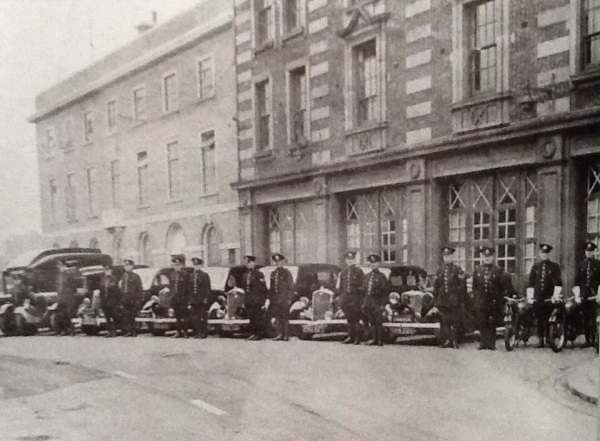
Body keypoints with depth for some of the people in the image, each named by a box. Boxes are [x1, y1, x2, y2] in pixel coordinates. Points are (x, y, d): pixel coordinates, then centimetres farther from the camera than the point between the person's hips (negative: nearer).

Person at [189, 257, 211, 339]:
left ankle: (203, 333, 3)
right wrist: (190, 300, 8)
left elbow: (207, 288, -4)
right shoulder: (192, 276, 14)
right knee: (194, 317, 4)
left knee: (203, 317, -2)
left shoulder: (205, 275, 0)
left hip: (202, 300, -5)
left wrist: (206, 298, -13)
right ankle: (197, 332, 11)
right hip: (194, 300, 5)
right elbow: (190, 288, 15)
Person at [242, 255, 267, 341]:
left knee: (258, 317, -2)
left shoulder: (259, 274, -5)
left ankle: (260, 334, 4)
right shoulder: (245, 274, 15)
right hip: (248, 301, 6)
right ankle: (253, 333, 16)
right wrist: (244, 300, 13)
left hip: (257, 301, -6)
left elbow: (263, 288, -6)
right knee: (251, 318, 9)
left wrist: (263, 300, -11)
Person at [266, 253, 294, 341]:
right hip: (275, 299, 5)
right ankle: (280, 334, 11)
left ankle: (285, 335, 2)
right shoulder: (273, 273, 15)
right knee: (278, 317, 6)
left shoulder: (286, 272, -1)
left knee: (285, 317, -2)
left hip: (284, 299, -5)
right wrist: (269, 298, 11)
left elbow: (291, 287, -3)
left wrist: (289, 299, -10)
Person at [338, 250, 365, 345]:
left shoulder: (359, 271, 0)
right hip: (345, 298, 4)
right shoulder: (343, 272, 13)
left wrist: (361, 300, -9)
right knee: (349, 319, 8)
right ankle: (350, 336, 16)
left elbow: (362, 286, -3)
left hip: (355, 298, -4)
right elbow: (341, 286, 15)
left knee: (356, 319, -3)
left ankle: (357, 338, 4)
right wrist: (341, 298, 9)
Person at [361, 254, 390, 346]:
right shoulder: (367, 277, 15)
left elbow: (386, 291, -5)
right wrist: (363, 303, 11)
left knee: (378, 322, -3)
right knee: (371, 322, 6)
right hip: (368, 303, 5)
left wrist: (382, 304, -11)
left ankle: (380, 341, 3)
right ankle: (374, 339, 13)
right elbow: (363, 290, 18)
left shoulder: (381, 277, -2)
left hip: (377, 304, -5)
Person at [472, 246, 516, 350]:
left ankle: (491, 344, 5)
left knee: (492, 324, 0)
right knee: (482, 324, 3)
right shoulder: (477, 270, 10)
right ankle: (483, 343, 7)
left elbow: (504, 286, 1)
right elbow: (474, 286, 15)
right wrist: (476, 298, 10)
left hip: (494, 302, -2)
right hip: (481, 302, 2)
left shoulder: (498, 270, 2)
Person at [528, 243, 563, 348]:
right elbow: (531, 283, 14)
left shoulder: (555, 267, 4)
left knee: (549, 320, -4)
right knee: (539, 320, 4)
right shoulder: (535, 266, 12)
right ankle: (541, 341, 9)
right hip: (537, 299, 3)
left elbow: (558, 284, -2)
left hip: (550, 299, -2)